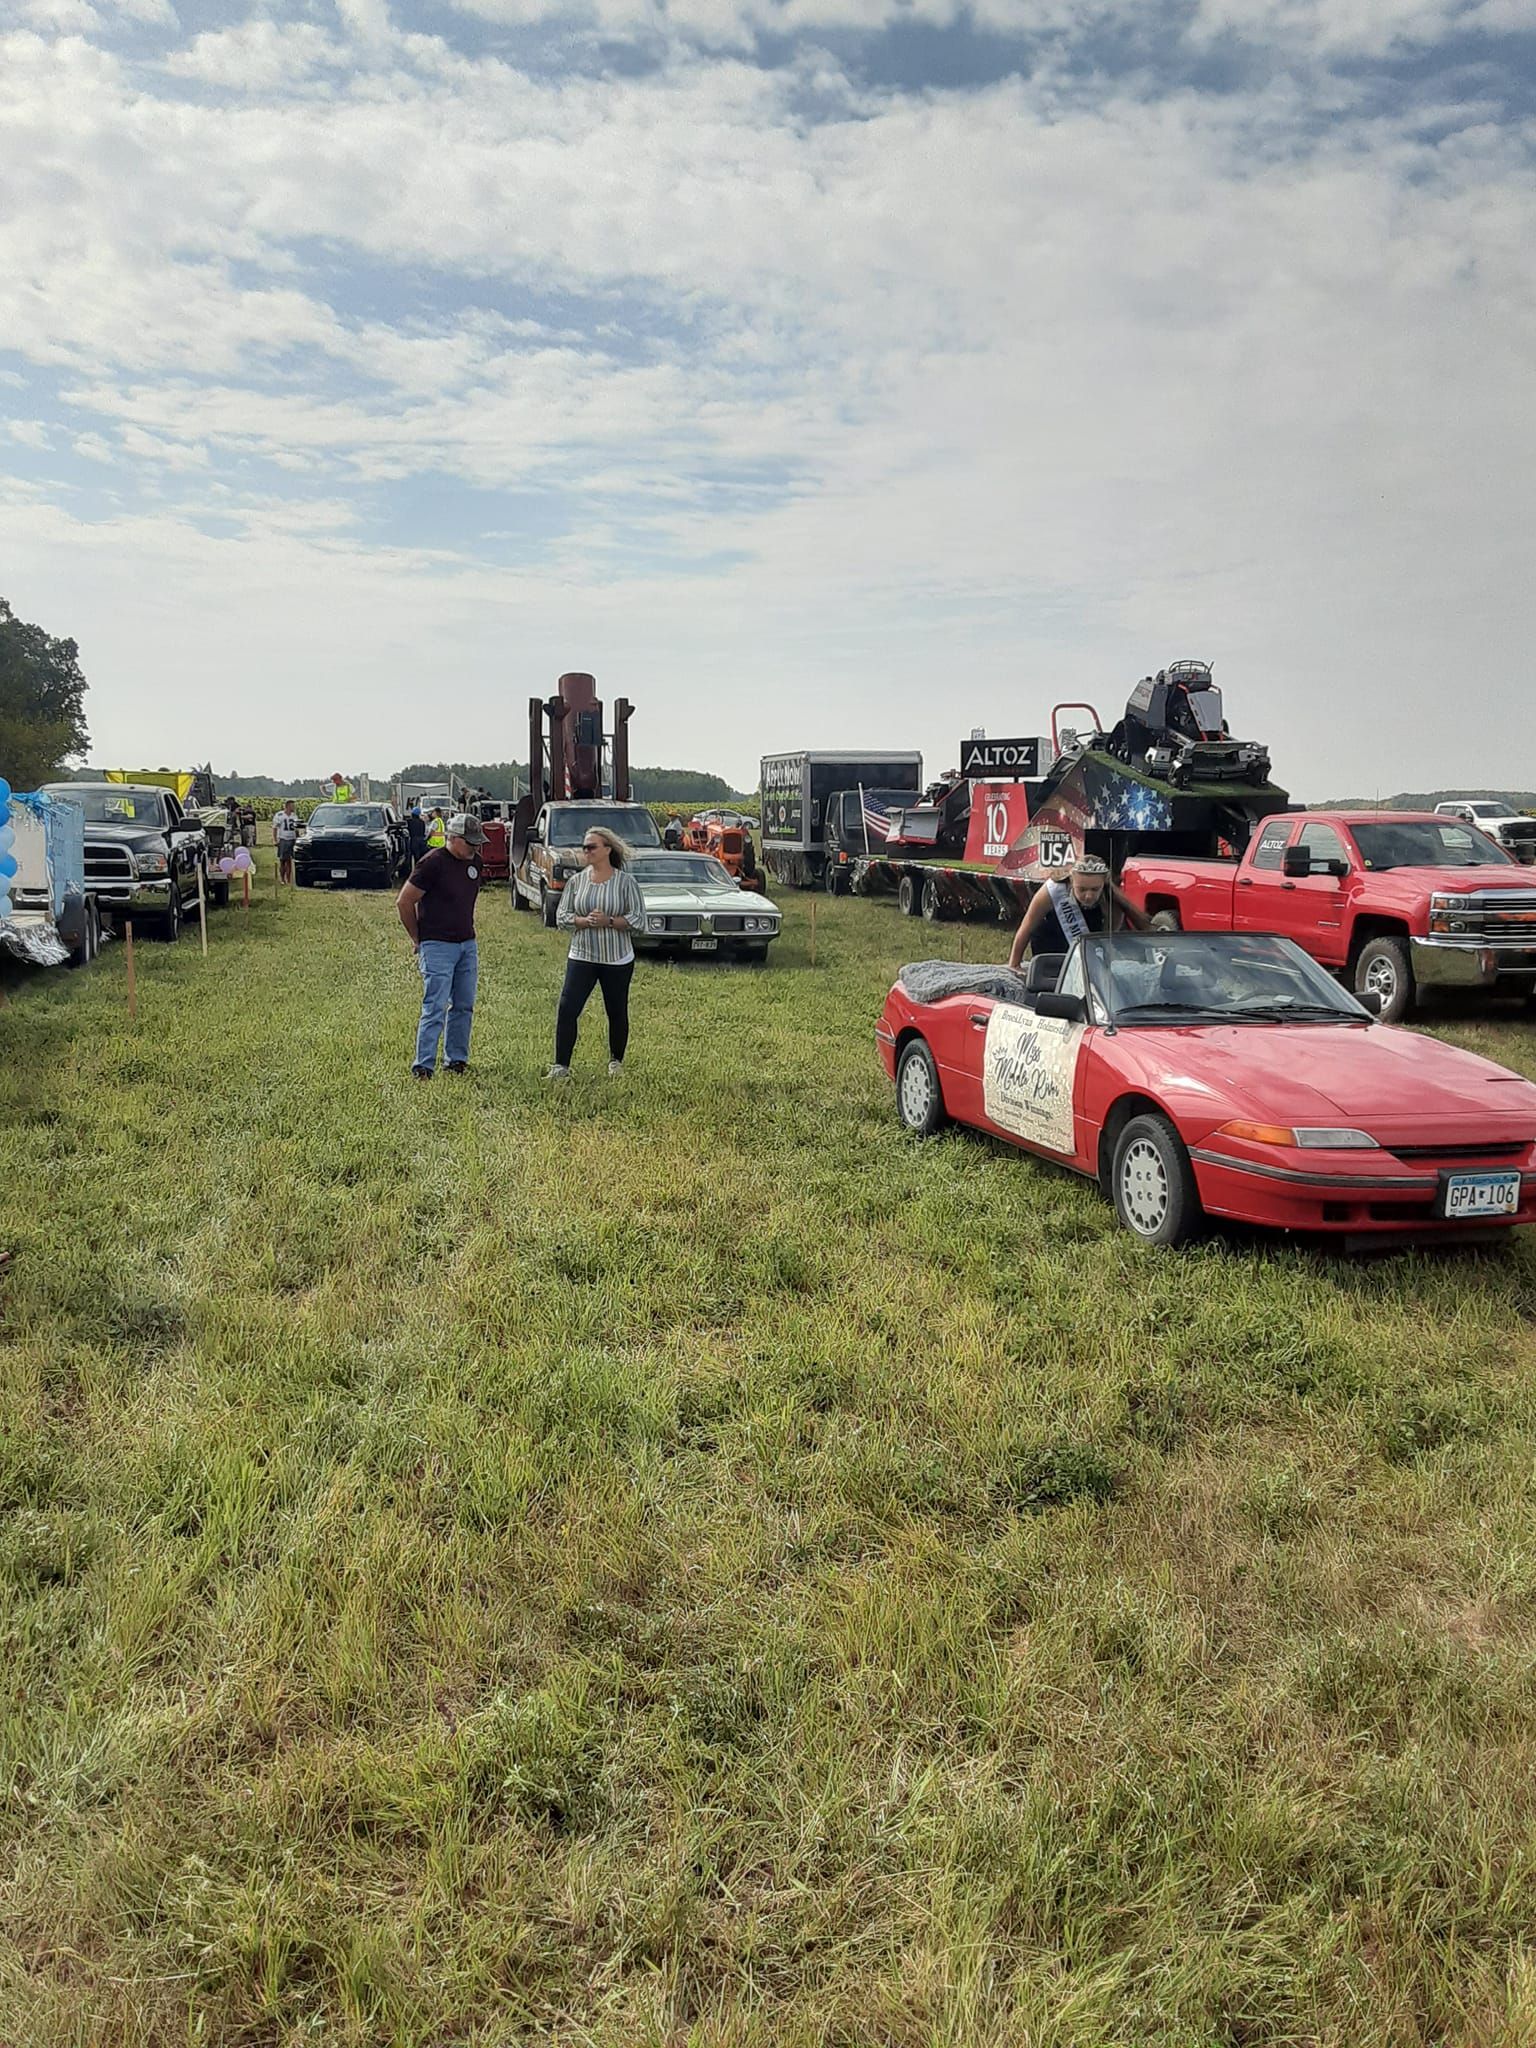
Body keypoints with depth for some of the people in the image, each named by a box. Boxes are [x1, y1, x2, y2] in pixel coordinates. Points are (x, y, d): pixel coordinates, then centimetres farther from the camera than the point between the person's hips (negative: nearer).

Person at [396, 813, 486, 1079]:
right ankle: (423, 1067, -5)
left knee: (463, 1006, 11)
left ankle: (456, 1060, 21)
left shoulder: (474, 862, 7)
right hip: (437, 945, -7)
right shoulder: (433, 863, -15)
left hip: (467, 944, 7)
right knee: (435, 1009, -9)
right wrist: (418, 939, -2)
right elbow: (404, 902, -10)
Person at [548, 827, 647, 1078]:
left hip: (617, 960, -2)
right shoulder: (577, 881, 4)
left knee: (617, 1012, 10)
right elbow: (563, 917, 2)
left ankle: (616, 1061, 30)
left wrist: (608, 921, -20)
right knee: (567, 1009, -8)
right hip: (582, 956, 2)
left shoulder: (625, 881, -5)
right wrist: (585, 921, -16)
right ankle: (561, 1065, -3)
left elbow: (638, 920, -8)